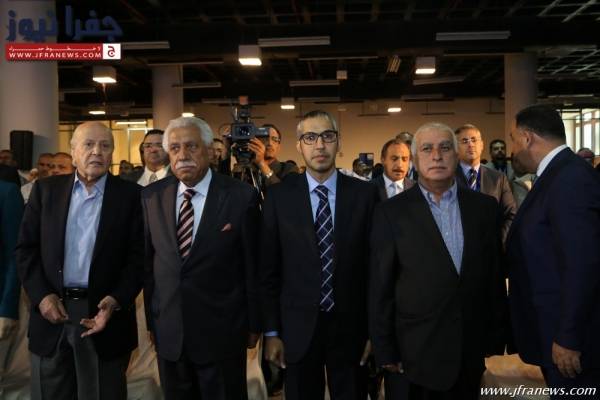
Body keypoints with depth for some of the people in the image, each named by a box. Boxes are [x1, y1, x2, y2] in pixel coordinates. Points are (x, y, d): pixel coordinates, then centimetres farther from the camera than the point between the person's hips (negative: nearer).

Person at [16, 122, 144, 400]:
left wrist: (115, 301, -16)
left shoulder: (130, 195, -2)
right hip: (51, 309, 2)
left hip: (103, 310, -2)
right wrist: (41, 295, -7)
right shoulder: (45, 189, 6)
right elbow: (26, 248, 5)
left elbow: (138, 256, -5)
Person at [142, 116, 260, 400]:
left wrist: (253, 325, -1)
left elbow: (253, 266, -6)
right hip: (168, 332, 3)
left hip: (222, 333, -3)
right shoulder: (152, 196, 1)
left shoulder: (241, 196, -11)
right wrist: (151, 319, 8)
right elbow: (148, 261, 6)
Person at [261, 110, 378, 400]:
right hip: (298, 327, 0)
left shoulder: (365, 193, -4)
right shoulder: (279, 196, -4)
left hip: (351, 327, 0)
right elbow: (268, 268, -2)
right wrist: (271, 331, -2)